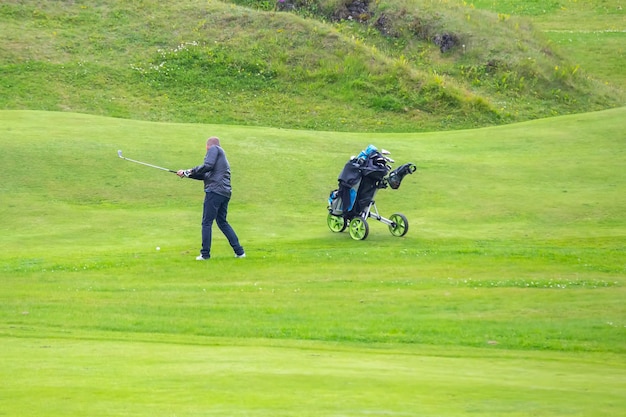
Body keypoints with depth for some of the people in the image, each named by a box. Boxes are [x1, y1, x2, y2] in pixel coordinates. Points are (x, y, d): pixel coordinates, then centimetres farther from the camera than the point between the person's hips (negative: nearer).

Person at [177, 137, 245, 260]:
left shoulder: (214, 149, 2)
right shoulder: (222, 157, 28)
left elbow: (208, 166, -14)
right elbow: (205, 175, 27)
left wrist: (189, 171, -5)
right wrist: (186, 174, 23)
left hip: (215, 191, -9)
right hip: (225, 193, 9)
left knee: (207, 222, -4)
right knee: (222, 222, 17)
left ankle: (205, 254, -5)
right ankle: (239, 251, 14)